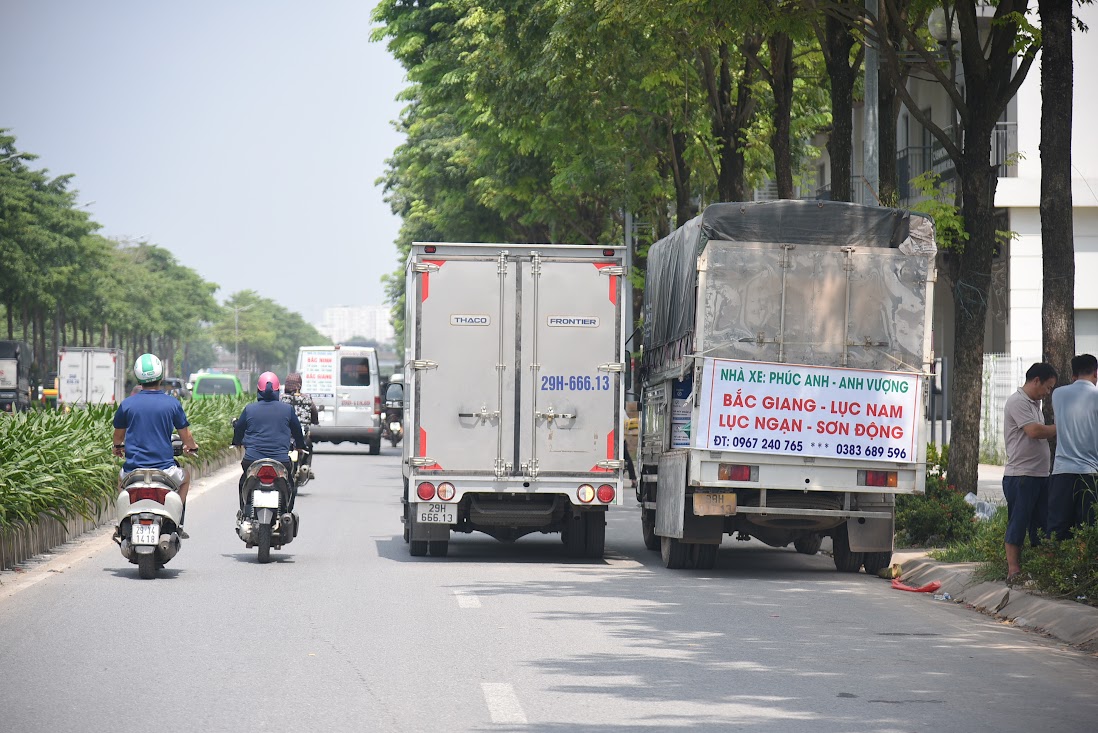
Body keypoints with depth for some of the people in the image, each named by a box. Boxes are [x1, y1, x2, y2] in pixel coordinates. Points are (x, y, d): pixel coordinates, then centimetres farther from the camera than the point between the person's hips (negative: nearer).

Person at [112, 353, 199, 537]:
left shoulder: (127, 404, -2)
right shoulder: (172, 403, -4)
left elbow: (118, 435, 14)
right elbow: (186, 436, 5)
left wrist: (118, 447, 38)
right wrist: (191, 446, 29)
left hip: (134, 468, 1)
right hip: (164, 470, -1)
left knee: (121, 477, 37)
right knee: (185, 479, 32)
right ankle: (178, 524, 23)